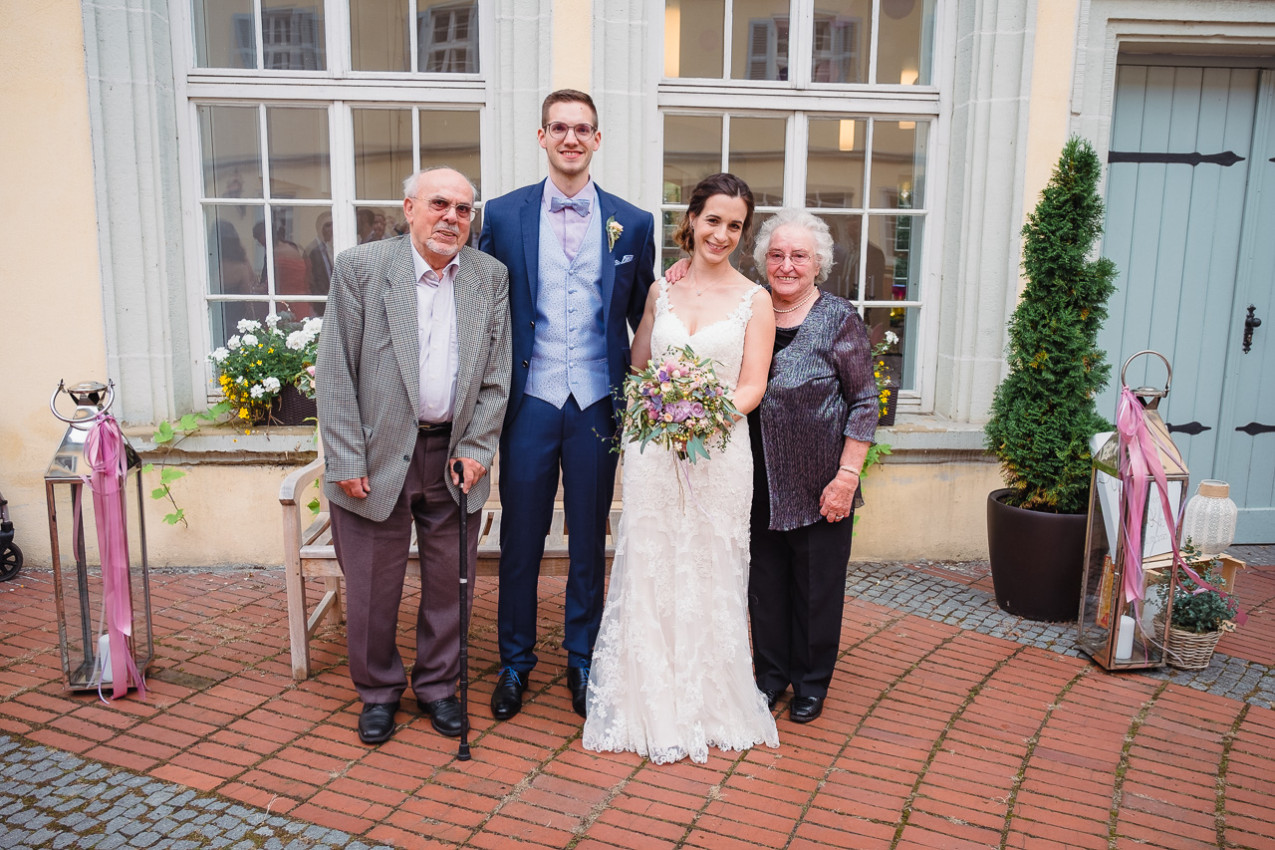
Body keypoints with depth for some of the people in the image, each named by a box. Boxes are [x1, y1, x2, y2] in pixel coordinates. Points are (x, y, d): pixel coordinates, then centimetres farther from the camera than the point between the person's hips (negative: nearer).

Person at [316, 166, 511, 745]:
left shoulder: (491, 276, 3)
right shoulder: (360, 267, -5)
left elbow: (496, 375, 5)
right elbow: (336, 373, -7)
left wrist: (476, 448, -3)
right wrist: (346, 461, -10)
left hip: (455, 457, 2)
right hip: (378, 457, -2)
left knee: (450, 582, 12)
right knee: (372, 587, 9)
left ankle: (438, 685, 33)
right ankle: (378, 691, 31)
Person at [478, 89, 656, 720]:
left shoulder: (632, 224, 3)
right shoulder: (503, 214, 1)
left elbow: (644, 317, 8)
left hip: (597, 404, 1)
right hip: (529, 402, 0)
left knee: (589, 543, 12)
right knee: (520, 541, 10)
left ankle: (583, 661, 30)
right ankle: (515, 662, 28)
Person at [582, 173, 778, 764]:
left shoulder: (754, 300, 2)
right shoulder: (661, 291, 10)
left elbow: (752, 386, -3)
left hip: (720, 455, -2)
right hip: (654, 452, 2)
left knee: (709, 575, 6)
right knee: (650, 571, 5)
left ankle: (710, 704, 22)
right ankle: (652, 702, 19)